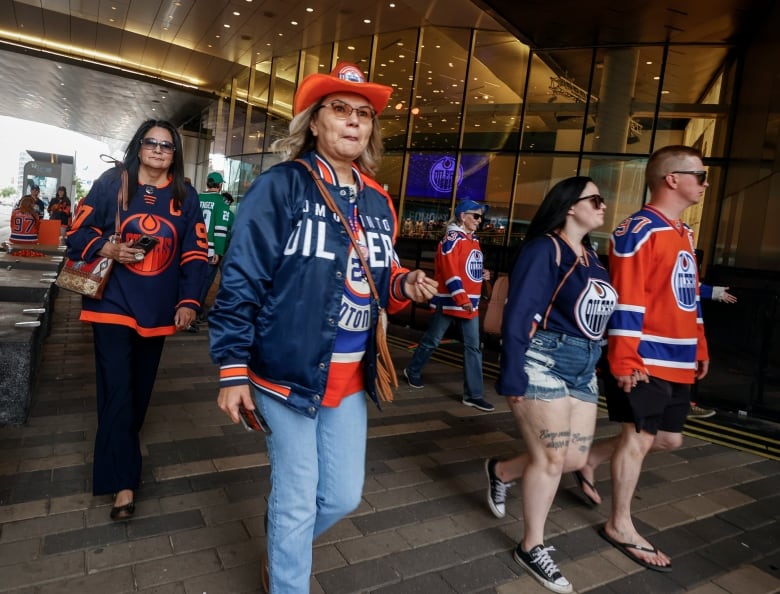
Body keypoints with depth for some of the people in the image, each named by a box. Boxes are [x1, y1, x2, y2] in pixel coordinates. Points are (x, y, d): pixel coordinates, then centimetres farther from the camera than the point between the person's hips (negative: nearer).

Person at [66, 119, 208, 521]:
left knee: (140, 384, 16)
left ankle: (126, 441, 42)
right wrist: (107, 249, -19)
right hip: (113, 303, -2)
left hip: (157, 307, 3)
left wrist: (188, 300, -5)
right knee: (116, 388, -7)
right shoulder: (111, 184, -2)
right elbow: (78, 234, 2)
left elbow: (195, 253, 3)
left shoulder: (185, 198, 3)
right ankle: (123, 481, -1)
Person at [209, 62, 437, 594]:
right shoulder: (281, 186, -10)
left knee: (344, 495, 17)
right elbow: (241, 280, -12)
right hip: (287, 371, -6)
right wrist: (233, 369, -13)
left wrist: (404, 285, -5)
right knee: (297, 501, 7)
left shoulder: (378, 202, 8)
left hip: (349, 378, 6)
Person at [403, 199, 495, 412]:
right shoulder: (452, 238, -13)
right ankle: (413, 371, 31)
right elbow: (450, 271, -22)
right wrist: (461, 298, -27)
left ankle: (473, 394, 8)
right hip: (449, 300, -8)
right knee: (432, 340, 8)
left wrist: (482, 274, 6)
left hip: (471, 302, 8)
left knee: (473, 346, 4)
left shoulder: (474, 240, 14)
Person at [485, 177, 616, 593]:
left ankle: (501, 472, 36)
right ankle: (532, 548, 20)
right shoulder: (543, 248, -11)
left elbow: (597, 314, 14)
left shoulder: (591, 257, 14)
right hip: (542, 363, -8)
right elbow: (517, 317, -16)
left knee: (575, 458, 11)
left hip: (583, 369, 8)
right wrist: (512, 379, -19)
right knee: (551, 457, -1)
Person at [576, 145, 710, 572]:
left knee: (668, 438, 15)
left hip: (678, 361, 9)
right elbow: (626, 301, -20)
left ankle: (590, 459, 33)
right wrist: (624, 360, -22)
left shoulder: (684, 233, 16)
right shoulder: (638, 230, -14)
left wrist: (699, 349, 20)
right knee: (639, 438, 1)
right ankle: (620, 526, 18)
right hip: (645, 362, -9)